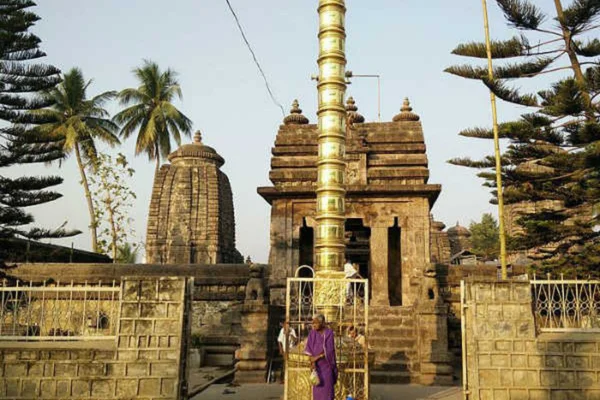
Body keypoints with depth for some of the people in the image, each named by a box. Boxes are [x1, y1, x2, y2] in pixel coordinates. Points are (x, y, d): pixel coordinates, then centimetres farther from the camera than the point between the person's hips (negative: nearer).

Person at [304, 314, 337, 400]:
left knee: (327, 387, -3)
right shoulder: (312, 333, -1)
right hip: (316, 365, 3)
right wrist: (312, 361, -21)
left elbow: (329, 350, -16)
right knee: (317, 389, 4)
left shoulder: (329, 333, -11)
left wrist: (317, 357, -22)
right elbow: (309, 349, -7)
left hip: (326, 364, -3)